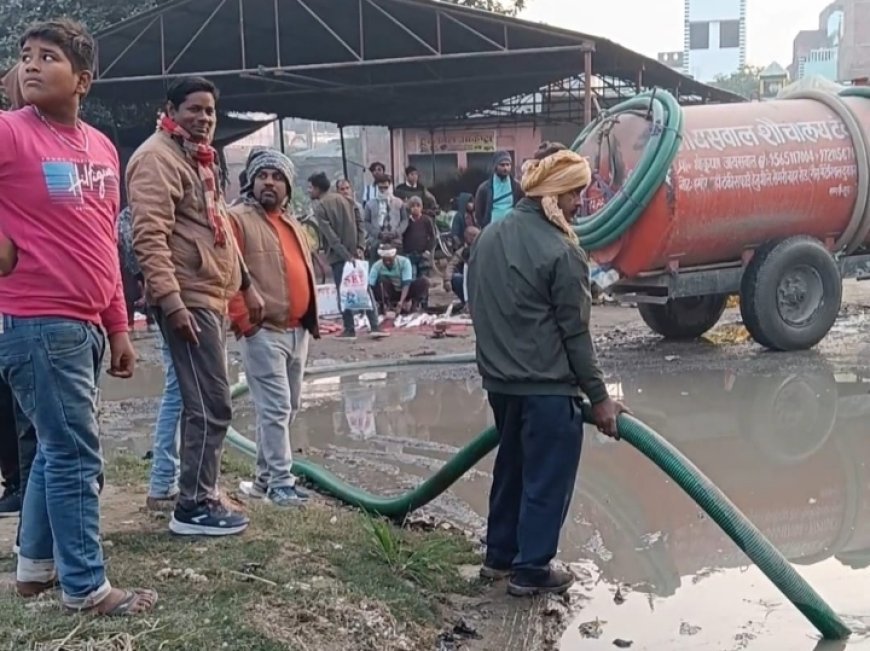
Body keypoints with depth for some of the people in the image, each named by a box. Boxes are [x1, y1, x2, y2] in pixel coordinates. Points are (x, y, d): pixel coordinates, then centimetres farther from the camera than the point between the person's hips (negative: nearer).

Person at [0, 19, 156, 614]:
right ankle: (87, 586, 8)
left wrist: (118, 328, 16)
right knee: (76, 455, -3)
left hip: (84, 325, 8)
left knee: (58, 448, 16)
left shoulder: (102, 147, 11)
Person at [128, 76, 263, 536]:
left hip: (210, 295, 10)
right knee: (211, 406, -8)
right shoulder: (157, 157, -12)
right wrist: (171, 300, -29)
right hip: (187, 299, -10)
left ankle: (199, 497, 22)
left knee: (201, 403, 13)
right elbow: (149, 237, -22)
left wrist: (246, 284, 24)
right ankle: (193, 507, -1)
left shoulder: (198, 157, 20)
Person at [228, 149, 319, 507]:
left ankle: (265, 477, 24)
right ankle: (280, 482, -1)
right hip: (263, 330, -8)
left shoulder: (292, 223, 19)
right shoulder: (238, 218, -7)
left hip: (298, 331, 8)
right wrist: (243, 320, -18)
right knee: (275, 408, -8)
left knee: (287, 408, 13)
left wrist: (312, 319, 18)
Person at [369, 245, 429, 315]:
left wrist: (401, 302, -42)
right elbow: (370, 285, -27)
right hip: (391, 294, 0)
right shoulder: (377, 266, -19)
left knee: (424, 282, -27)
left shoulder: (404, 262, -22)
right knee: (383, 279, -30)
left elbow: (406, 283, -29)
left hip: (405, 292, 0)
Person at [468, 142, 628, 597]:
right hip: (547, 387, -8)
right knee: (547, 478, 5)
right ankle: (531, 570, 12)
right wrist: (599, 397, -8)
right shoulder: (561, 251, -17)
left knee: (511, 465, 21)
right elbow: (575, 333, -15)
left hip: (499, 380, 8)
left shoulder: (489, 238, 7)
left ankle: (499, 555, 32)